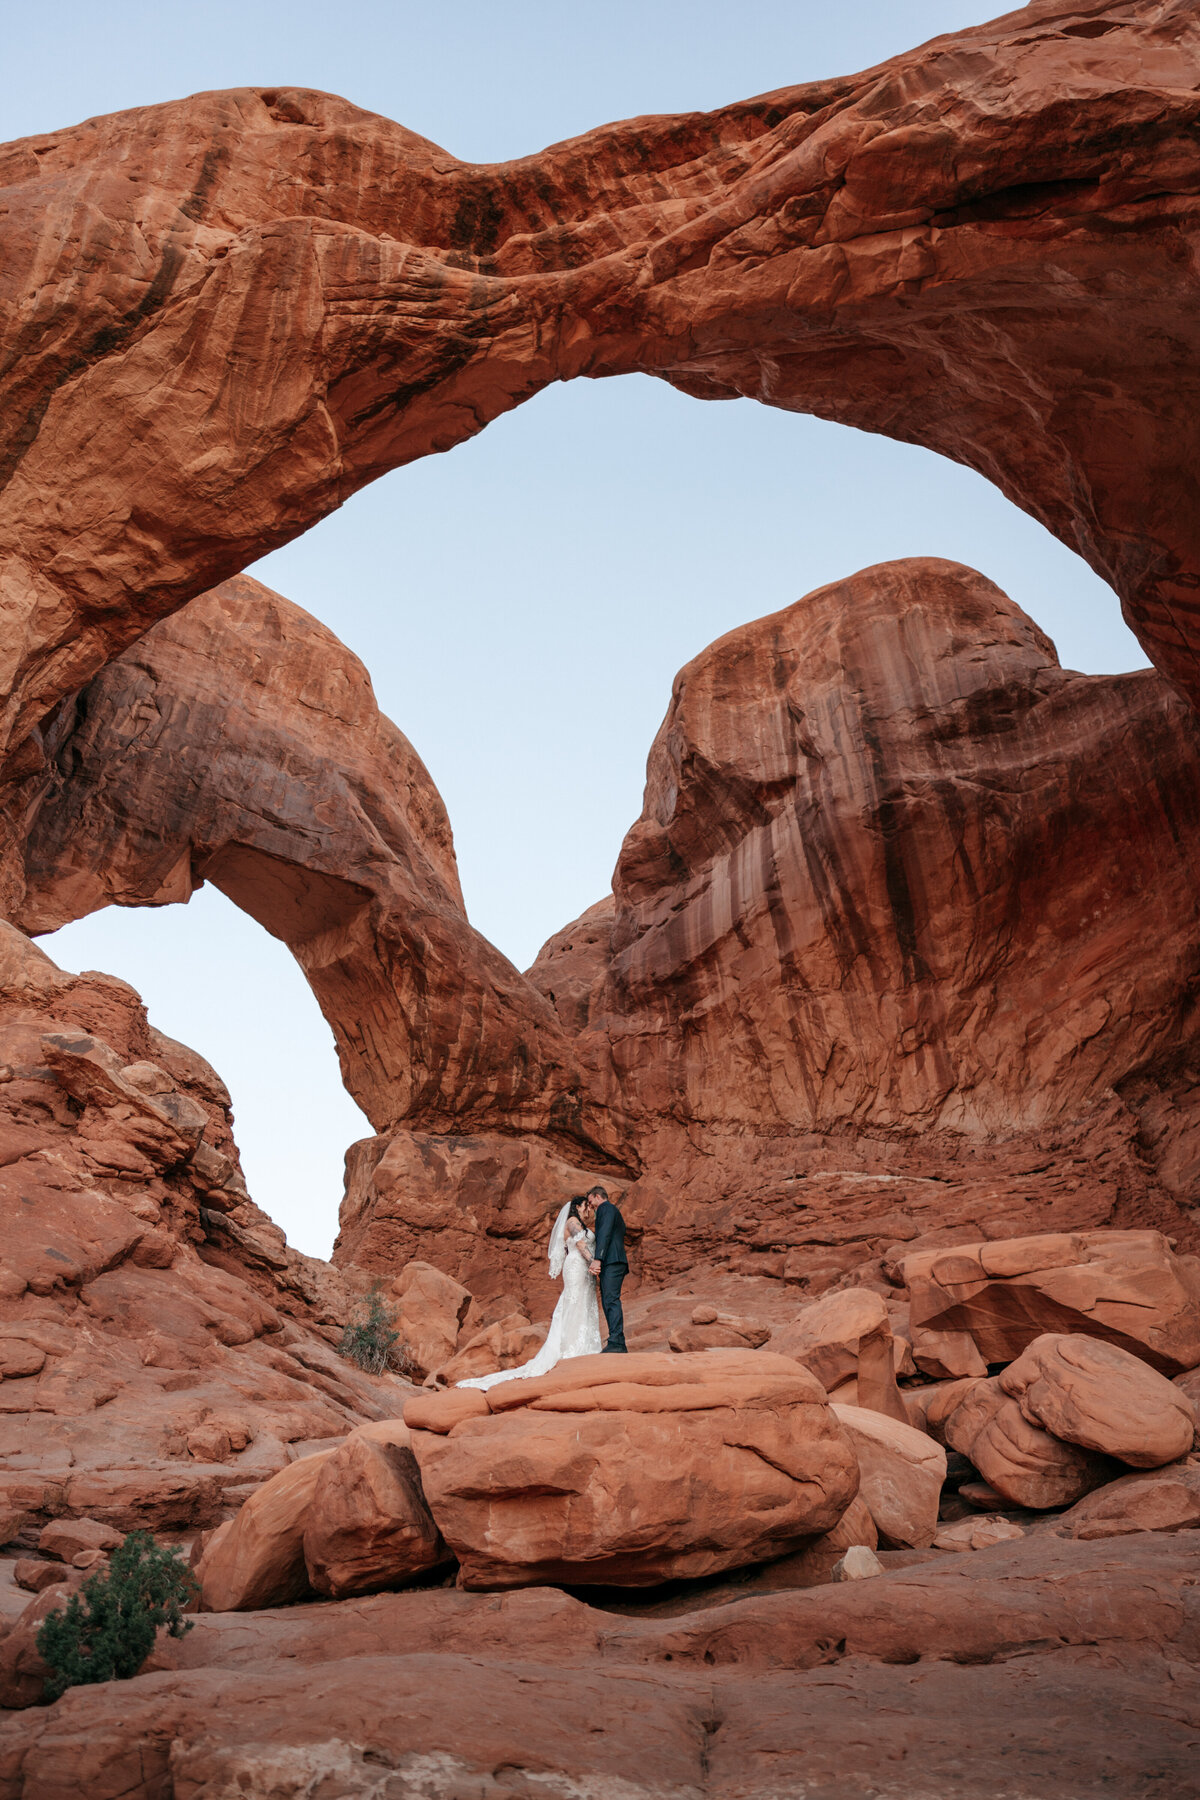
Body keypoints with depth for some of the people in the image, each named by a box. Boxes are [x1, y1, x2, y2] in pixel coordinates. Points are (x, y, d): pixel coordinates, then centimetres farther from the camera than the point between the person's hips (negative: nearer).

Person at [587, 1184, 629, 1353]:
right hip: (613, 1264, 10)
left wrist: (597, 1259, -21)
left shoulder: (606, 1208, 1)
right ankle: (617, 1345, 1)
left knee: (611, 1300, -18)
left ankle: (617, 1343, -26)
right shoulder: (615, 1212, 31)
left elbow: (605, 1234, -14)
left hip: (611, 1262, -10)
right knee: (608, 1303, 6)